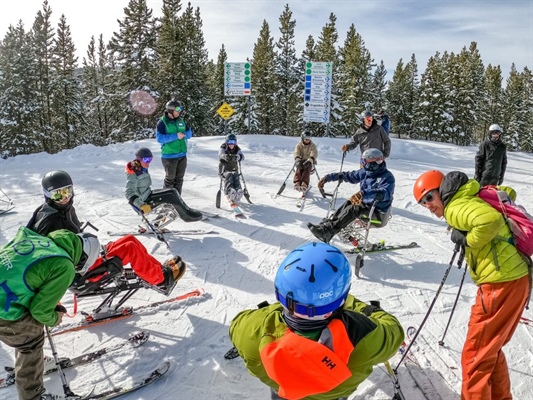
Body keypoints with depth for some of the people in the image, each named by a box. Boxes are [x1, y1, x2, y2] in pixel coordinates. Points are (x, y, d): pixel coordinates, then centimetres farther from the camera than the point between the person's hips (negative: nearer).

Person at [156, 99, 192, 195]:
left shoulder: (181, 121, 9)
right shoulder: (162, 122, -9)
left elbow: (189, 132, 12)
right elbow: (159, 138, -17)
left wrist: (184, 134, -11)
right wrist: (176, 136, -22)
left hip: (182, 155, 6)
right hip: (169, 156, -6)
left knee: (179, 179, 11)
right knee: (170, 178, 2)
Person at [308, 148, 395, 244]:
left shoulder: (387, 177, -20)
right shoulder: (365, 172, 3)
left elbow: (386, 193, -39)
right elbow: (348, 176, 14)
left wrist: (363, 193, -52)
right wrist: (328, 177, 8)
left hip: (379, 214, -7)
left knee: (353, 208, -27)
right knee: (349, 203, -15)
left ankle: (326, 232, -33)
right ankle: (326, 223, -21)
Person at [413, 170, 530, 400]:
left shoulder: (456, 207, -13)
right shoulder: (471, 200, 14)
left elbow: (491, 219, -32)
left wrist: (468, 240, -14)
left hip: (501, 283, -10)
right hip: (516, 279, 10)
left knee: (475, 355, 2)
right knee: (490, 349, 25)